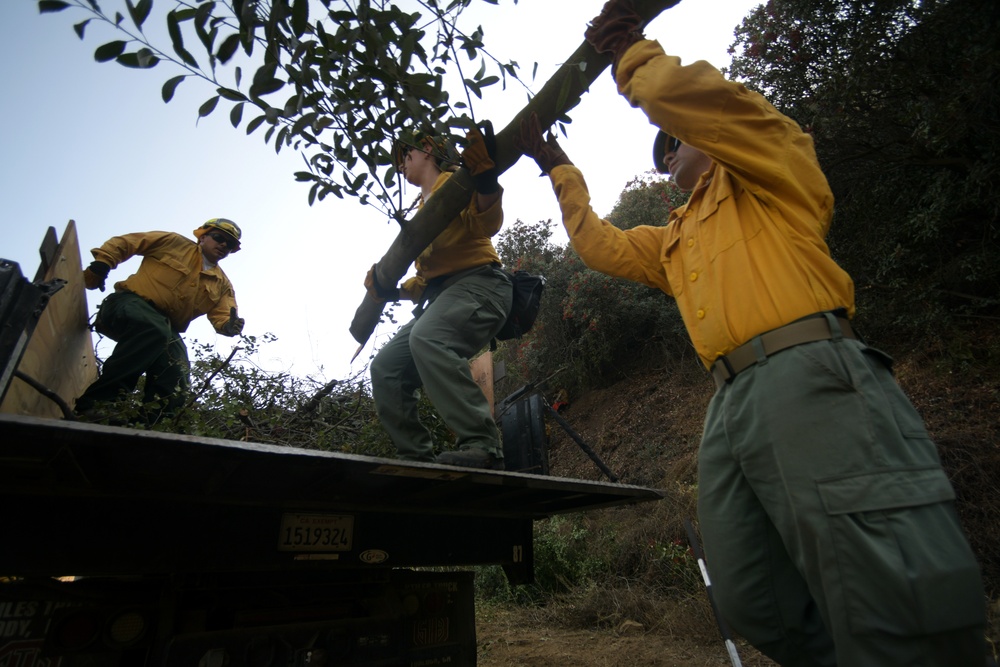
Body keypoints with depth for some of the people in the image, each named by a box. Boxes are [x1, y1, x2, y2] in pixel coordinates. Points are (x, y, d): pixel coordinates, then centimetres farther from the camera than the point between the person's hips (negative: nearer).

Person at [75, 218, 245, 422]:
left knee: (175, 384, -14)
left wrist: (230, 326, -21)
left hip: (165, 327, 5)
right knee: (155, 330, -40)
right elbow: (124, 243, 6)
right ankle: (93, 399, -34)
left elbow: (222, 315, 3)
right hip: (131, 305, -5)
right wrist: (101, 263, -10)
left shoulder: (222, 285, 16)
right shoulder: (174, 243, 6)